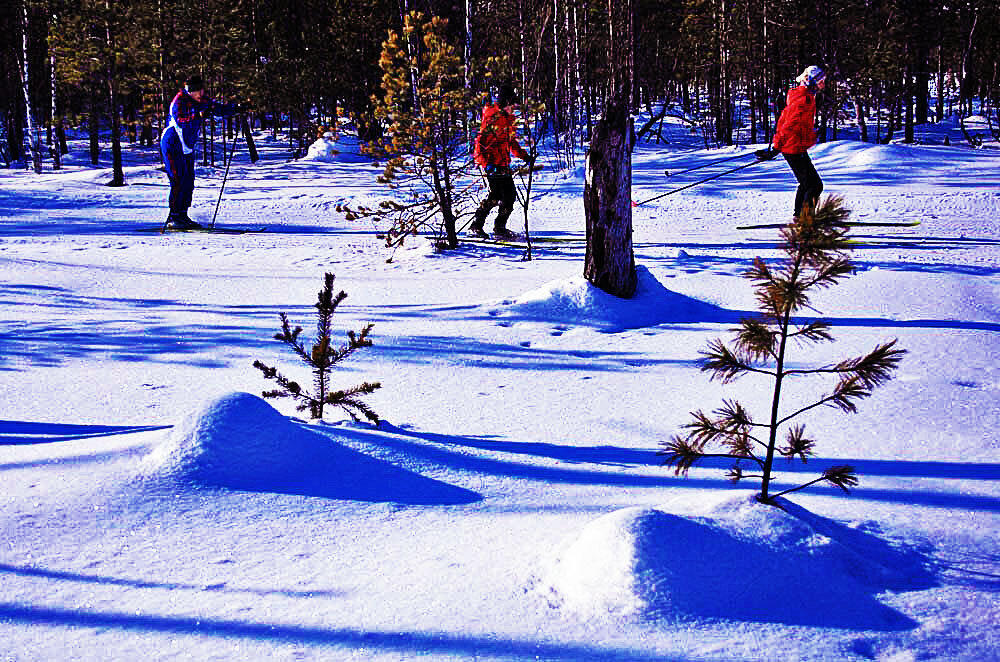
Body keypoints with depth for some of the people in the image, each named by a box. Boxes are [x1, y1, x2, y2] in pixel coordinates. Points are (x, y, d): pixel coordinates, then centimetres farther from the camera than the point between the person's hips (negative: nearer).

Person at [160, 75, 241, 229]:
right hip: (172, 145, -8)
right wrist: (198, 116, -46)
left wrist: (236, 108, -6)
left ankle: (182, 215, 12)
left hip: (187, 147, 8)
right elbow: (180, 120, -33)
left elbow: (219, 109, 8)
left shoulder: (201, 100, 2)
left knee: (189, 181, 5)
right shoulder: (179, 100, -19)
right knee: (179, 180, -13)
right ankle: (174, 217, -9)